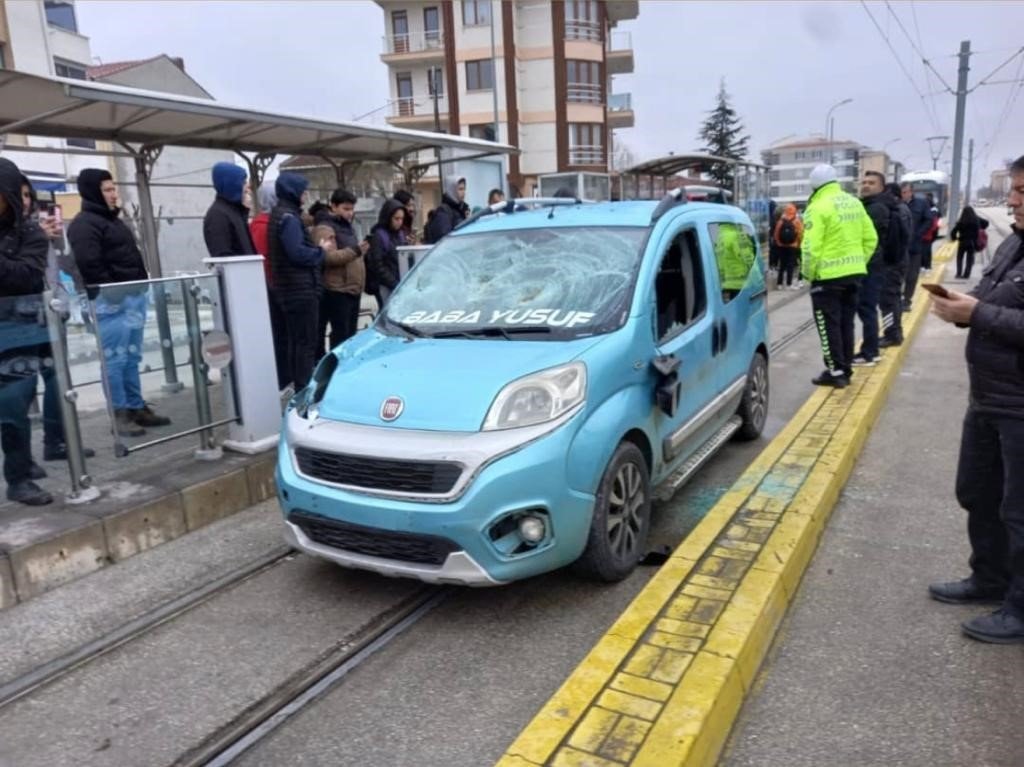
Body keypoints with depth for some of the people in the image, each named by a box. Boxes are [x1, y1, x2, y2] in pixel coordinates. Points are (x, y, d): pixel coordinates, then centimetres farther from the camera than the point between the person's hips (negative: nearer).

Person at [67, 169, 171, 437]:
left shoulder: (113, 220, 22)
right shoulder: (84, 224, -8)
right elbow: (89, 265, -17)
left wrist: (142, 288, 17)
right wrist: (110, 294, -18)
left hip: (134, 296, 9)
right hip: (112, 301, -9)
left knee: (132, 358, 12)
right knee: (115, 359, -6)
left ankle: (137, 408, 18)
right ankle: (119, 414, -1)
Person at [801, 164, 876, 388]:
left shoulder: (818, 207, -14)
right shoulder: (854, 203, 10)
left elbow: (811, 247, -19)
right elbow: (870, 238, 10)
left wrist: (809, 273, -7)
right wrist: (859, 262, 17)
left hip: (828, 276, -7)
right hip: (853, 273, 7)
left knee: (829, 326, 2)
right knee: (846, 323, 15)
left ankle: (835, 372, 4)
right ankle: (845, 370, 21)